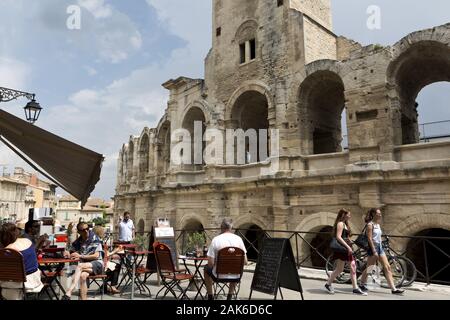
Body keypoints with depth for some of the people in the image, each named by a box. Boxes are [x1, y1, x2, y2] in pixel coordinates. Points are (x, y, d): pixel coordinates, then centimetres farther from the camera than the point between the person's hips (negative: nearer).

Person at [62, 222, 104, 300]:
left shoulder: (95, 239, -2)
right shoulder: (78, 242, 12)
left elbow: (96, 256, -8)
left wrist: (80, 256, -9)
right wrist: (68, 254, -4)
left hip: (97, 264, -4)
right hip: (86, 265, 4)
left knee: (80, 266, -33)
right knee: (82, 276, -33)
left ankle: (68, 294, -42)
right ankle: (83, 298, -34)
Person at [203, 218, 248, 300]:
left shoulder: (215, 240, -12)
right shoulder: (238, 239, -6)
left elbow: (211, 263, -13)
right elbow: (245, 262, -3)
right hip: (235, 276, 2)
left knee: (207, 269, 30)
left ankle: (210, 297, 33)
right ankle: (230, 296, 40)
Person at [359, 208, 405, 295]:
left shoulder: (378, 224, 14)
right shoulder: (370, 224, -11)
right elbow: (369, 238, -17)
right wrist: (374, 251, -21)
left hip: (380, 247, 8)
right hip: (373, 247, -8)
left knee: (387, 267, 2)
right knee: (369, 268, 1)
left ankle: (393, 289, 2)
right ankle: (362, 284, 18)